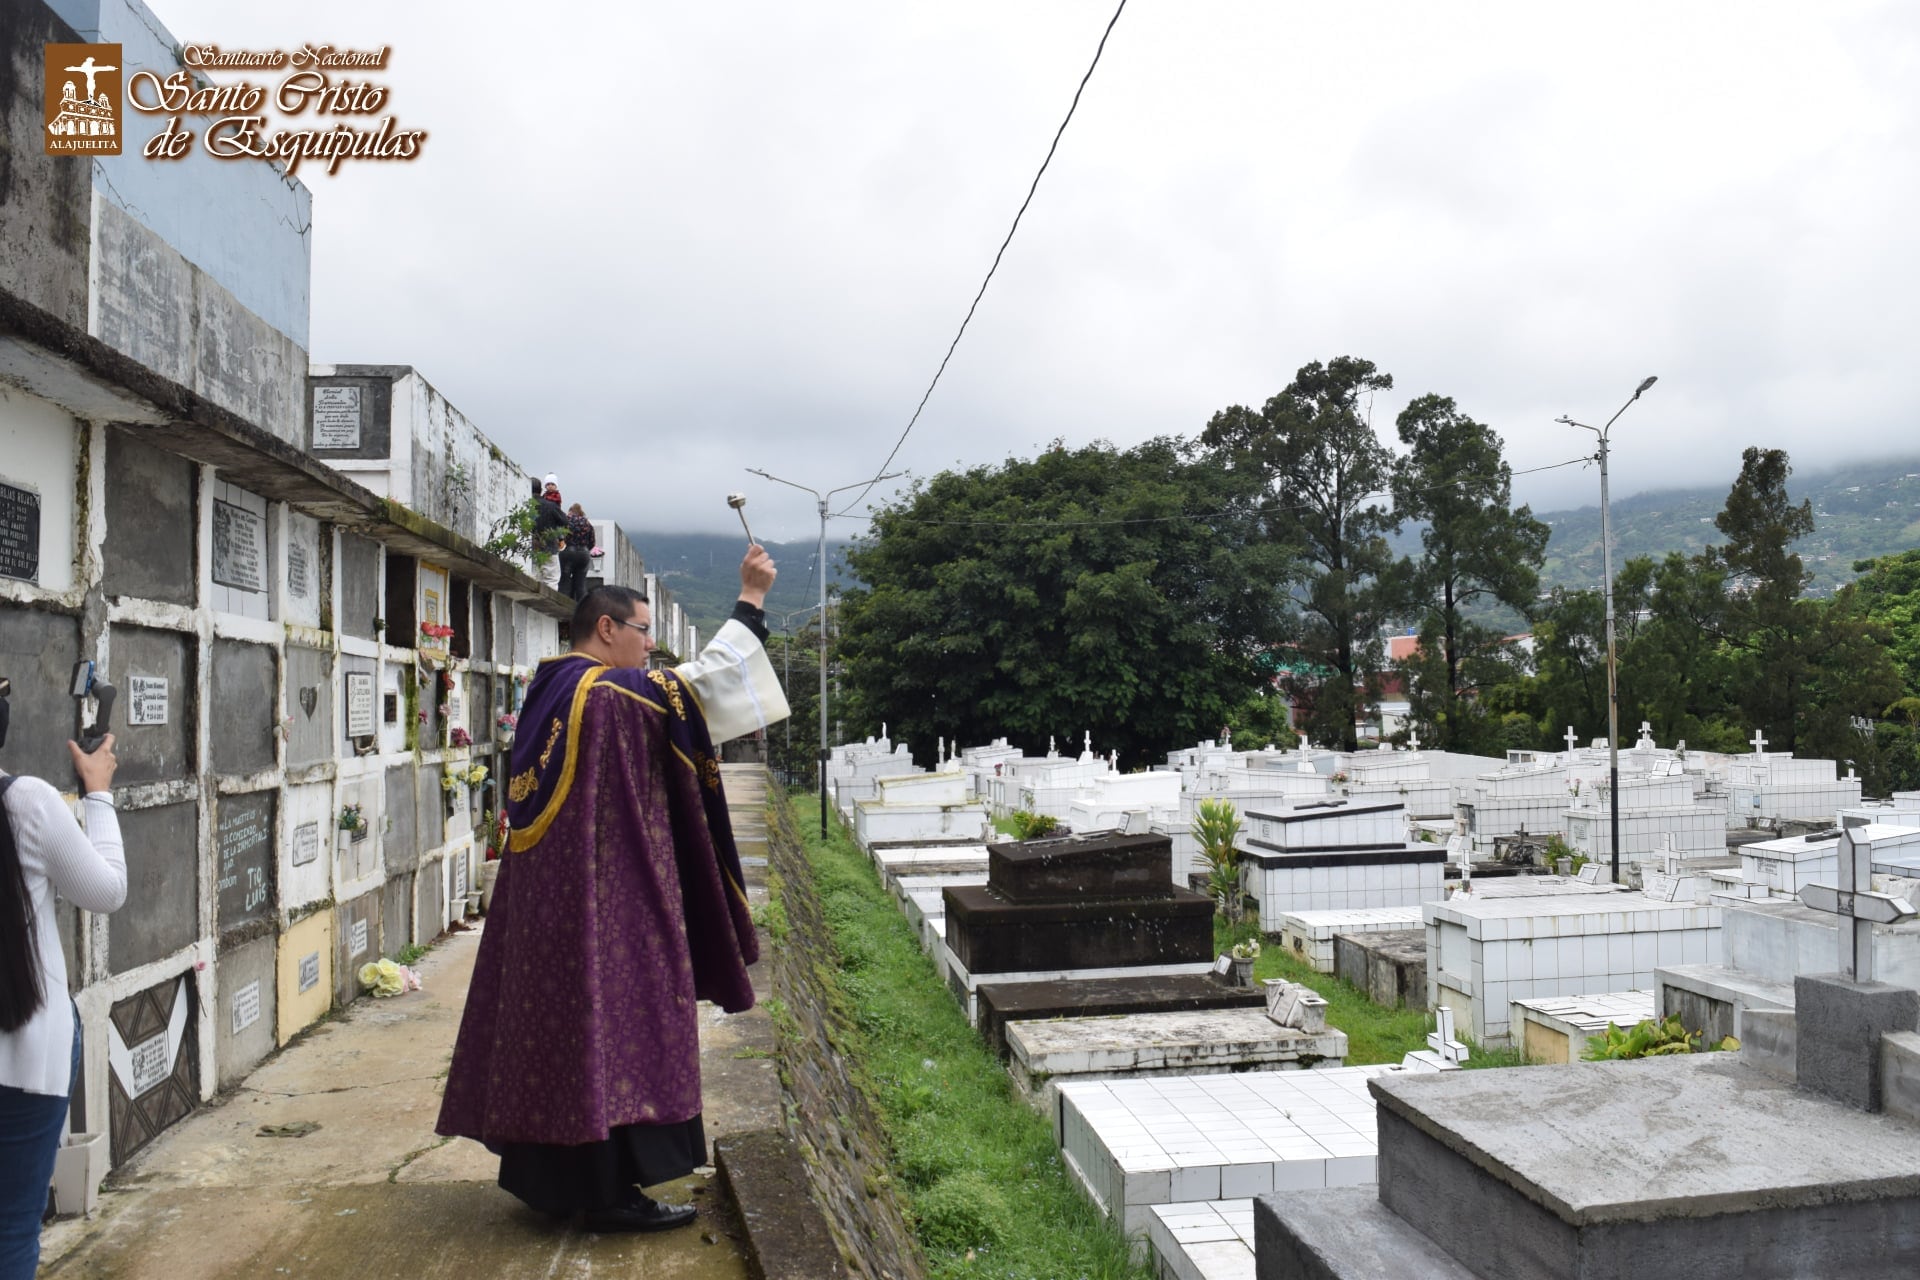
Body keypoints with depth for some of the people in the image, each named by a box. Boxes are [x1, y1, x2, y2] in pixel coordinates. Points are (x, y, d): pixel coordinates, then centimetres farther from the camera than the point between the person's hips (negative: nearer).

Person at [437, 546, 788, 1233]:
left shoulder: (551, 690, 12)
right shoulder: (606, 691, -17)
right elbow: (697, 685, -18)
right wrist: (750, 602, -13)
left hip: (550, 894, 10)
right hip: (603, 895, -10)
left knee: (560, 1021, 14)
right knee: (611, 1021, -3)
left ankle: (558, 1174, 24)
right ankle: (609, 1191, 4)